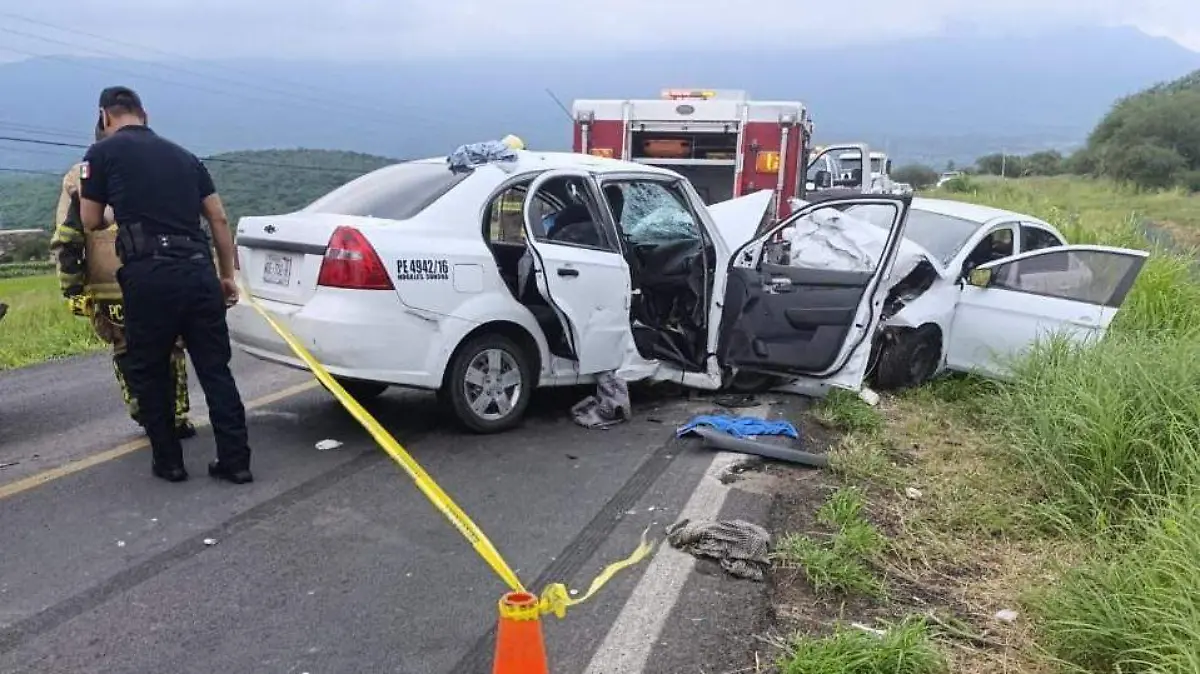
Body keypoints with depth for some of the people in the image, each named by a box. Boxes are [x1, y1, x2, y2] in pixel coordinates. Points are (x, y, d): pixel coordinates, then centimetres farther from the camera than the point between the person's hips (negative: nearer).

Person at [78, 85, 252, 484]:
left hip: (149, 274, -3)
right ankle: (235, 461, 8)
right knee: (215, 369, 8)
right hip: (198, 270, 4)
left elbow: (91, 223, 13)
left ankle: (168, 462, 19)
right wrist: (227, 275, 20)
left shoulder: (102, 153, 7)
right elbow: (218, 218, 15)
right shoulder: (182, 155, 19)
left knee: (149, 373, 13)